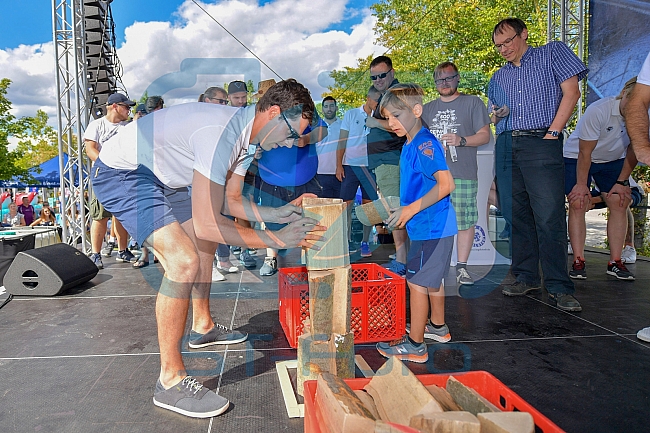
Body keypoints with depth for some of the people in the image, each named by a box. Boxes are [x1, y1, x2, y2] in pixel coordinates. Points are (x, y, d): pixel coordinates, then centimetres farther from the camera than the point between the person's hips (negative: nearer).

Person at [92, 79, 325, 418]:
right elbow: (206, 223, -34)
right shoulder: (220, 134, -32)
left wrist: (275, 214, -5)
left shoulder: (242, 132, -1)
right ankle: (170, 381, -11)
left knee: (205, 244, 19)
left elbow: (223, 200, 6)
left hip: (156, 176, 11)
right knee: (184, 262, -24)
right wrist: (278, 240, -30)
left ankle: (203, 327, 36)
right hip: (119, 173, -11)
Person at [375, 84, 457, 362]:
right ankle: (437, 326, 40)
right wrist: (405, 210, 19)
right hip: (432, 225, 10)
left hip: (430, 227, -10)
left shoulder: (425, 143, -19)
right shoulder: (410, 145, 12)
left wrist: (411, 209, -29)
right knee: (433, 278, 22)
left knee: (417, 282, -2)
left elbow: (446, 184, -29)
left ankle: (415, 345, 10)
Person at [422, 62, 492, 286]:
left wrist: (461, 140, -14)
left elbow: (485, 135, 3)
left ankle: (462, 267, 5)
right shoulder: (428, 108, 22)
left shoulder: (473, 102, 9)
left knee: (465, 221, -4)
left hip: (463, 174, -3)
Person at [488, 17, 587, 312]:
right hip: (506, 147, 5)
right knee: (516, 216, 4)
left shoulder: (552, 53, 11)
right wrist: (496, 116, 2)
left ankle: (559, 287, -6)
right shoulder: (498, 78, 23)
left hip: (541, 143, -5)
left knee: (549, 218, -11)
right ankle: (526, 277, 13)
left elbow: (571, 92, 1)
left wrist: (553, 133, -9)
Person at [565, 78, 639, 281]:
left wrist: (622, 182, -4)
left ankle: (615, 262, -1)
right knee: (578, 204, -14)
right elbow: (585, 152, -23)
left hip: (613, 161, 5)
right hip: (576, 158, -4)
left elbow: (633, 151, -3)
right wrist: (582, 184, -18)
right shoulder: (598, 111, -30)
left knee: (619, 203, -7)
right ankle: (578, 262, -11)